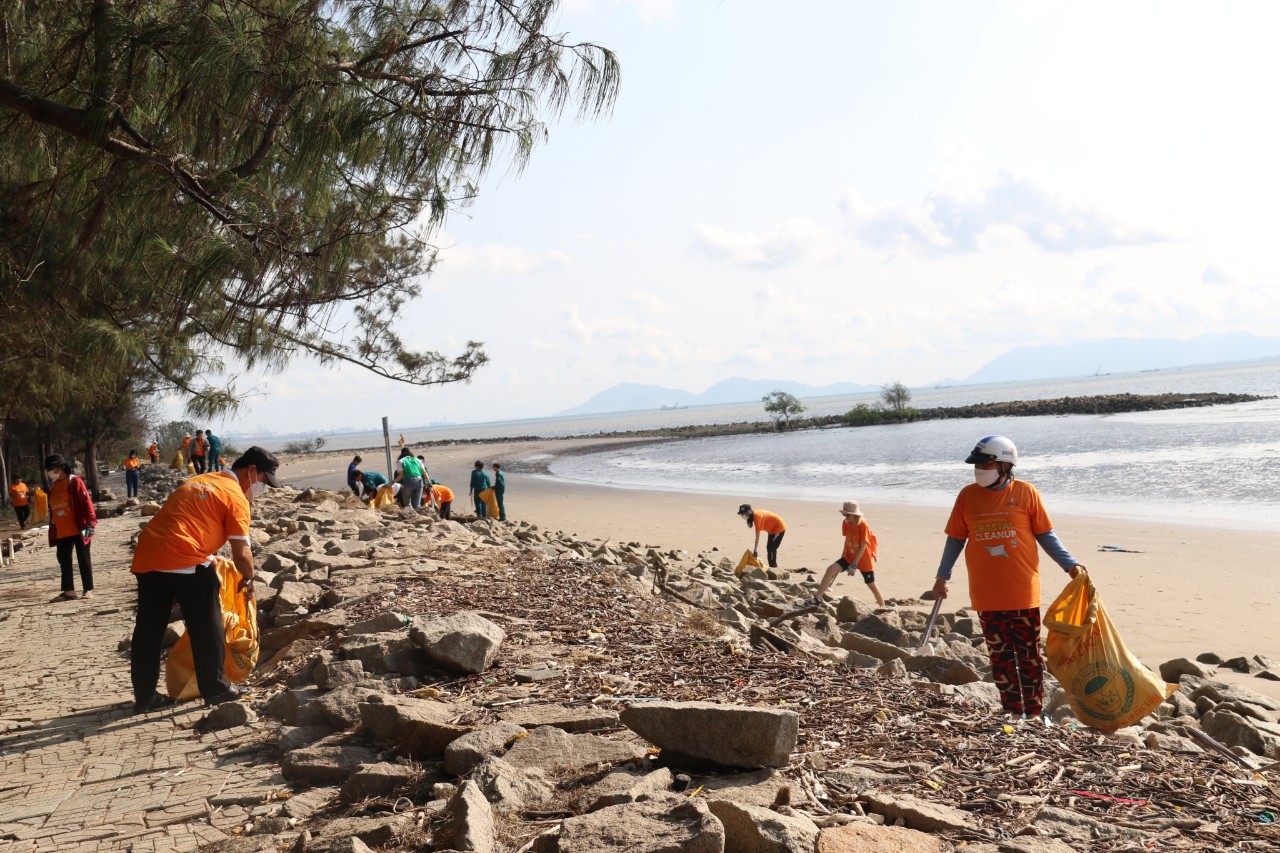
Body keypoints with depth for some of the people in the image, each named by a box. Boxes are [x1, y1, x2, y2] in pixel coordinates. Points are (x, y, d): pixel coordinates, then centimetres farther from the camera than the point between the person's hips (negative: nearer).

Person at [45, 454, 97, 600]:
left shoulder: (75, 482, -8)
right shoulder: (53, 486, 12)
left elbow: (86, 502, -13)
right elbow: (52, 509, 18)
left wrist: (90, 522, -23)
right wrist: (52, 530, 17)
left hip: (78, 530, -7)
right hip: (61, 532, 7)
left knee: (83, 559, 1)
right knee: (64, 560, 8)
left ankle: (88, 589, 7)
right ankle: (69, 590, 14)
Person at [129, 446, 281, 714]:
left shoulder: (200, 480, 24)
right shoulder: (235, 496, -2)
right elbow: (241, 552, -5)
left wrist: (207, 555, 34)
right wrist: (249, 579, 12)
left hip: (147, 556, 8)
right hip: (184, 560, -8)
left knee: (148, 630, 13)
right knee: (207, 627, 6)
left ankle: (144, 697, 20)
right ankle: (216, 689, 14)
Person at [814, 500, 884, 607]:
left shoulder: (863, 525, -21)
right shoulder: (845, 523, -3)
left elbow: (863, 545, -21)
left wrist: (854, 563, -23)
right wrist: (843, 556, 15)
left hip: (864, 559, -5)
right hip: (849, 556, 5)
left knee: (871, 585, 7)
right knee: (831, 569, -17)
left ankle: (882, 606, 30)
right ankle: (817, 599, -19)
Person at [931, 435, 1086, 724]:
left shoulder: (1026, 493, -4)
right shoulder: (967, 496, 2)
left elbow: (1046, 535, 3)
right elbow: (956, 538, 10)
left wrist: (1070, 565, -4)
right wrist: (942, 575, 10)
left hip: (1023, 593, -2)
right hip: (986, 596, 2)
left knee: (1029, 655, 7)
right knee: (1000, 656, 7)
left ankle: (1034, 713, 18)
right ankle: (1013, 713, 17)